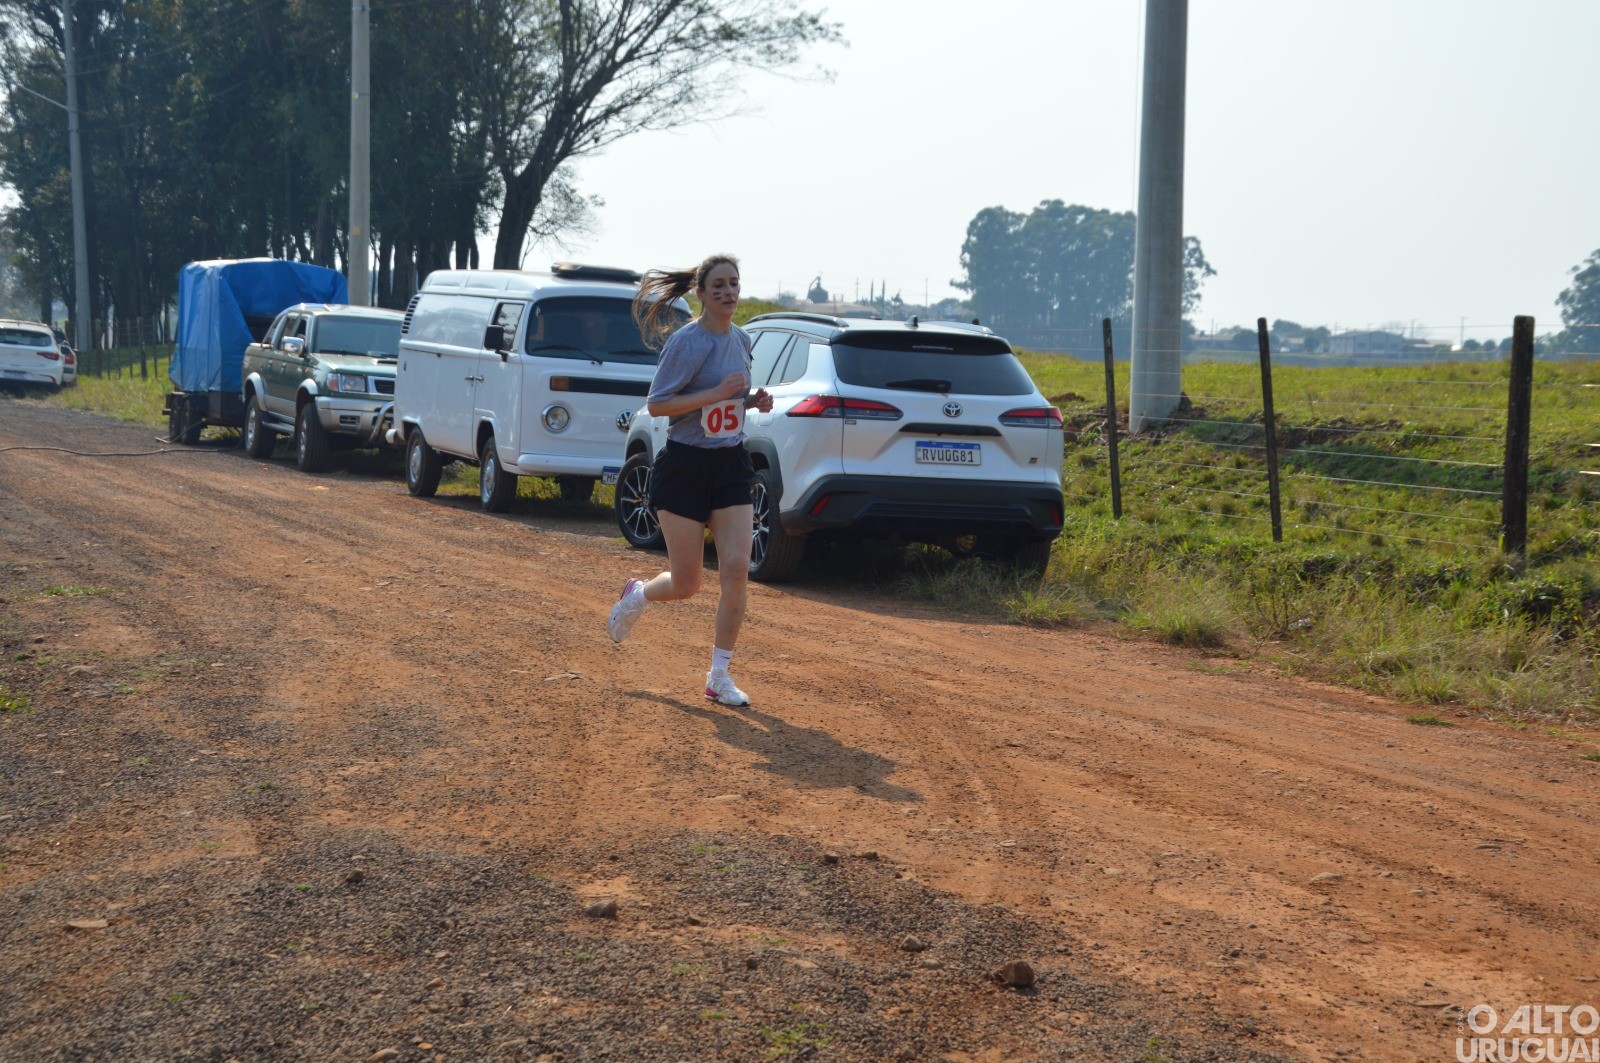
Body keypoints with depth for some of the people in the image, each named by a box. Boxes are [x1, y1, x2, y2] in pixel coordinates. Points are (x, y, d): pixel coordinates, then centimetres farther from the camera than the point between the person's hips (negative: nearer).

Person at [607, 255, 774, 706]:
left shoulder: (742, 339, 8)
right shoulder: (687, 342, -13)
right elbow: (656, 404, -15)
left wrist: (752, 401, 2)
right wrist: (715, 393, -23)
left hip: (731, 465, 5)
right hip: (685, 467, -5)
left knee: (736, 571, -7)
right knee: (686, 584, 0)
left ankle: (719, 677, 4)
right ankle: (636, 596, 36)